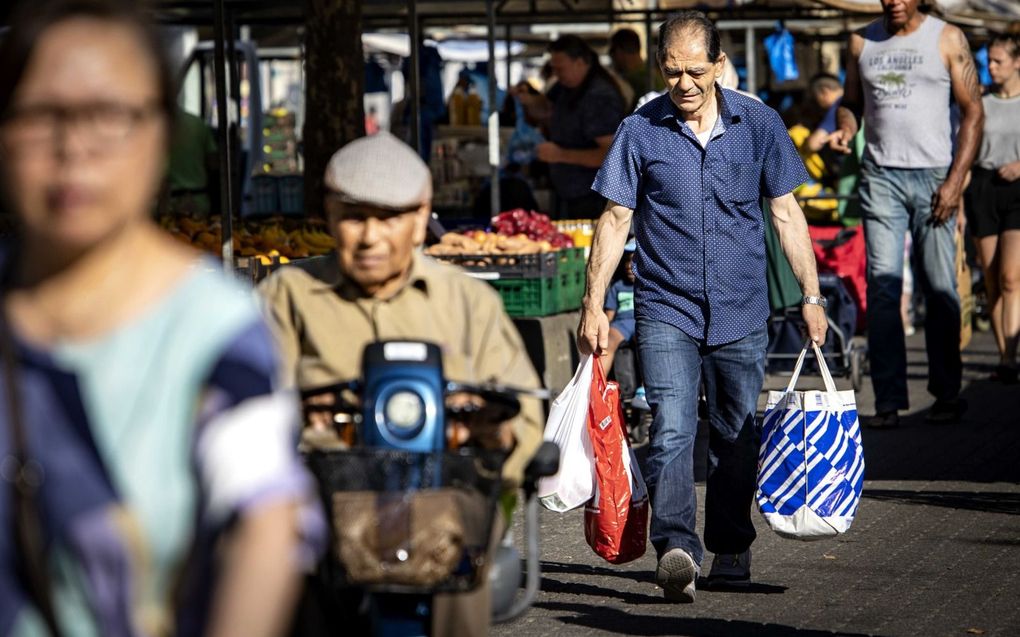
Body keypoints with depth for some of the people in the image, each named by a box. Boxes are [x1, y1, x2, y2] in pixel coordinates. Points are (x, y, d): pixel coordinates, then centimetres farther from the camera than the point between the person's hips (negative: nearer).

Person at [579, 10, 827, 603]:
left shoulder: (759, 124, 2)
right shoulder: (640, 131, -2)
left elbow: (787, 212, 7)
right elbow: (616, 219, 2)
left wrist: (812, 295, 4)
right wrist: (594, 303, -1)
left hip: (742, 311, 2)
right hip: (666, 309, -2)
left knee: (738, 437, 10)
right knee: (671, 429, -17)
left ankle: (731, 549, 25)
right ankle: (677, 549, -26)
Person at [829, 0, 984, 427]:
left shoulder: (947, 39, 3)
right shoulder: (862, 41, 12)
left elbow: (973, 111, 1)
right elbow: (851, 103, 21)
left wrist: (956, 180, -8)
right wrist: (844, 130, -3)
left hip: (933, 174, -2)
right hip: (880, 175, 2)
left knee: (939, 287, -2)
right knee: (882, 285, -6)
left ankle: (947, 395, 9)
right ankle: (888, 401, -5)